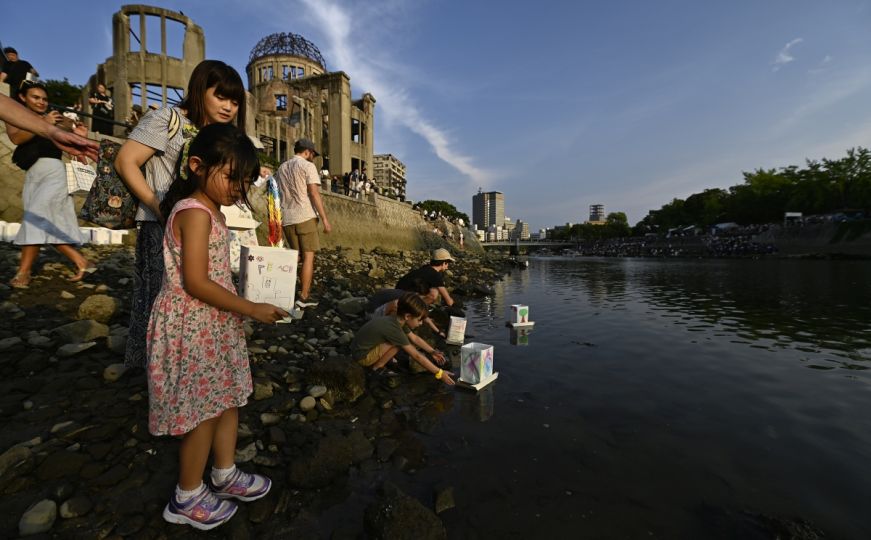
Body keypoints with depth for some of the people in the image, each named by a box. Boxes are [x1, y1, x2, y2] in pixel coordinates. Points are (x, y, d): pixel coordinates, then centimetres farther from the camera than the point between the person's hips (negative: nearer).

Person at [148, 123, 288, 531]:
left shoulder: (210, 211, 11)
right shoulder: (195, 212, -18)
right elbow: (196, 283, -24)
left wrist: (242, 310, 12)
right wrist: (251, 309, -20)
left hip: (215, 322, 9)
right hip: (194, 325, -9)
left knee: (228, 397, 18)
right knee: (204, 409, 6)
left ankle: (224, 473, 37)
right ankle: (188, 498, 28)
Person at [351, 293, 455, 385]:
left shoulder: (398, 320, -6)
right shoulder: (394, 329, -30)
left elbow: (415, 338, 10)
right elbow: (417, 356, -26)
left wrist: (432, 352, 6)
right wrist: (439, 373, -21)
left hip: (366, 346, 9)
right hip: (362, 356, -9)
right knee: (398, 343, -22)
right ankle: (377, 368, -5)